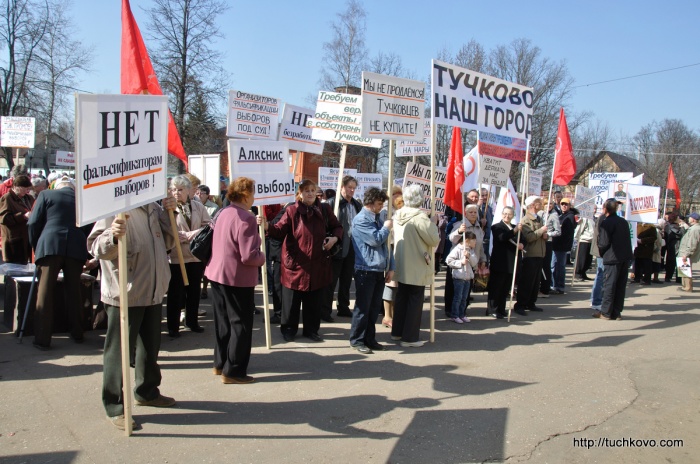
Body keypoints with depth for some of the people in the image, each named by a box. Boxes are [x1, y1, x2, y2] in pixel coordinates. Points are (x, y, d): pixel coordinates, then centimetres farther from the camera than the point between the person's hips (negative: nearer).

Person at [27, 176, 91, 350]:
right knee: (74, 291, 13)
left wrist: (35, 247, 15)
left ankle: (42, 338, 6)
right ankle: (77, 334, 21)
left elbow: (33, 223, 4)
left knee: (45, 292, 5)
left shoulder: (46, 194, 10)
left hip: (50, 245, -2)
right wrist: (87, 251, 21)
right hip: (76, 248, 2)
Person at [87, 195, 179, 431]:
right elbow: (96, 247, -20)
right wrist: (112, 236, -41)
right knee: (119, 350, 2)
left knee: (150, 346, 21)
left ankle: (147, 391, 39)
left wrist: (169, 214, 1)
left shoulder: (152, 207, 9)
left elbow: (168, 241, 15)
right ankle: (115, 407, 14)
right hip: (124, 295, -8)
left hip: (153, 292, 8)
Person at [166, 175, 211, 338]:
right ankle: (173, 326, 17)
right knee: (175, 292, 5)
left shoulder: (198, 207, 4)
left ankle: (192, 321, 30)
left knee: (194, 290, 15)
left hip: (197, 256, 3)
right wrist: (190, 236, -19)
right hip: (176, 257, -3)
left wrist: (189, 234, -13)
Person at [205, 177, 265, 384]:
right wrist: (262, 257, -5)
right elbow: (249, 256, -24)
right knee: (241, 324, 3)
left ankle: (220, 363, 30)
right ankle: (233, 371, 9)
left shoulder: (224, 213, 8)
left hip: (217, 274, 9)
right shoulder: (246, 218, -20)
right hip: (237, 278, -9)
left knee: (223, 321, 19)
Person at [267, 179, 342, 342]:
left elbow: (337, 227, 16)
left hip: (317, 264, 3)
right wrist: (268, 227, -33)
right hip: (295, 262, -3)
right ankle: (289, 329, 23)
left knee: (314, 301, 13)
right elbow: (280, 231, -13)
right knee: (292, 300, 6)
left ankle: (311, 330, 28)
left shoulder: (325, 209, 4)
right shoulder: (292, 210, -5)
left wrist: (335, 238, -5)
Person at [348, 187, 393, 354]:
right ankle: (357, 340, 7)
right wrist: (386, 227, -2)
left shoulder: (377, 219, 17)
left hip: (379, 271, 8)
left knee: (375, 307, 11)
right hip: (366, 270, -8)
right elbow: (376, 240, -20)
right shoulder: (361, 219, -10)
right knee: (363, 307, -2)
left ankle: (370, 338, 20)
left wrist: (390, 267, 13)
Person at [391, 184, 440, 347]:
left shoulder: (398, 215, 3)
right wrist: (434, 227, 2)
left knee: (401, 298, 17)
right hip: (417, 268, -7)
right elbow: (434, 240, -15)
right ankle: (410, 337, 6)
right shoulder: (420, 217, -19)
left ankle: (397, 332, 26)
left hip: (401, 266, 7)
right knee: (415, 301, 1)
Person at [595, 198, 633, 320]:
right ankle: (617, 312, 14)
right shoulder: (624, 222, 12)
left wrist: (601, 253, 4)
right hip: (625, 257, 7)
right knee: (621, 285, 10)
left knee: (609, 285, -1)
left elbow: (604, 243, -13)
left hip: (613, 258, -7)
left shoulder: (606, 223, -11)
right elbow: (627, 239, 14)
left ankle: (606, 312, 4)